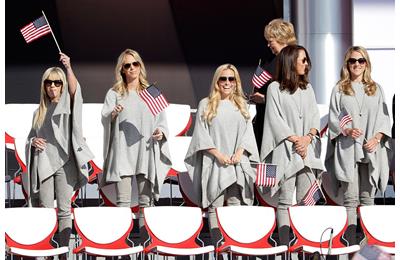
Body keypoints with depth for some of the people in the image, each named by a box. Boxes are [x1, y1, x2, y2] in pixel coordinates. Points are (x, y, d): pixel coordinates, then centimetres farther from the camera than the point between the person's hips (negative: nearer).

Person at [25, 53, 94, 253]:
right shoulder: (39, 111, 15)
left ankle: (64, 249, 4)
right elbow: (30, 137, 22)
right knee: (45, 210, 0)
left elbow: (74, 89, -17)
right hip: (43, 163, 3)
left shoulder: (68, 104, 5)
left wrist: (68, 68, -34)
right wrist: (33, 142, -3)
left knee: (64, 209, 0)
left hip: (64, 162, -3)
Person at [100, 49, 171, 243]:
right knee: (123, 200, -6)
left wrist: (161, 132, -10)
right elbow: (104, 119, 1)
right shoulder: (114, 93, 11)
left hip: (146, 150, 1)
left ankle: (146, 240, 2)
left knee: (146, 200, 0)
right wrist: (113, 114, -21)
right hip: (122, 151, -1)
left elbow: (162, 120, 12)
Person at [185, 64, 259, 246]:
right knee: (215, 205, -3)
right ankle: (217, 245, 0)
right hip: (215, 162, -2)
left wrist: (239, 153, -7)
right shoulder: (206, 104, 6)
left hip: (238, 163, 2)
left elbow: (248, 132, 11)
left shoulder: (241, 105, 16)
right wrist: (219, 155, -11)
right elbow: (201, 135, 0)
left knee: (236, 204, -2)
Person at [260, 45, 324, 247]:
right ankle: (284, 244, -1)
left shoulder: (308, 88, 16)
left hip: (307, 149, 4)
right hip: (286, 150, -4)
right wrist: (295, 140, -10)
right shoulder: (275, 88, 2)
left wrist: (308, 137, -8)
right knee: (285, 200, -3)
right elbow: (275, 119, -4)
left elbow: (315, 116, 10)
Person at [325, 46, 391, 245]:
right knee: (350, 198, -6)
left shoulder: (376, 89, 14)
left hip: (371, 150, 2)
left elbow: (384, 118, 10)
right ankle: (351, 244, -6)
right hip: (347, 149, -2)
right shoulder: (339, 90, 9)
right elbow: (333, 119, 5)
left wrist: (376, 138, -7)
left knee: (367, 197, 4)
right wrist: (347, 130, -14)